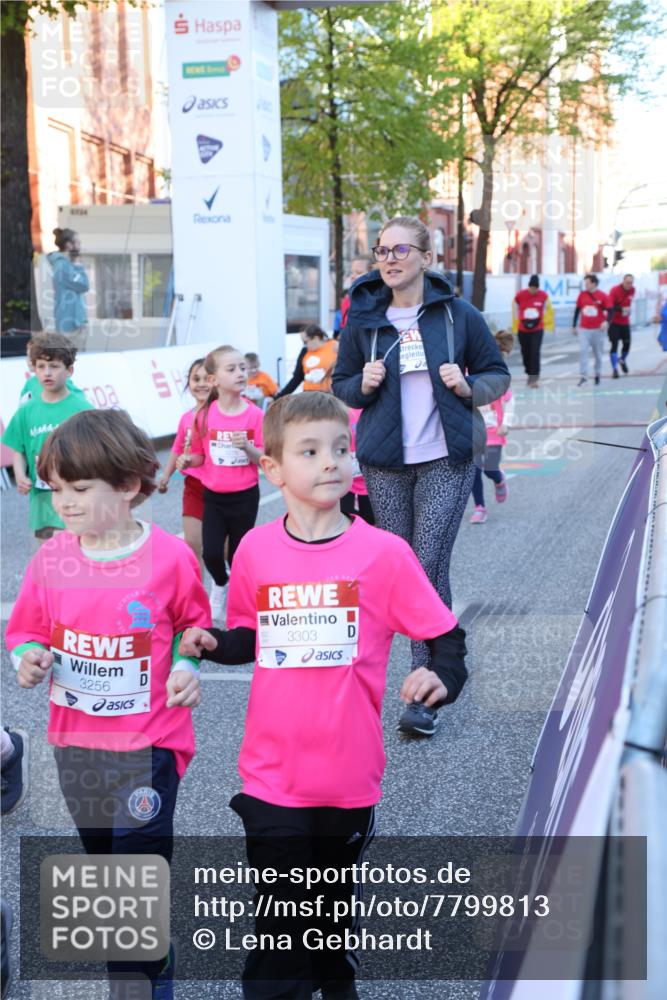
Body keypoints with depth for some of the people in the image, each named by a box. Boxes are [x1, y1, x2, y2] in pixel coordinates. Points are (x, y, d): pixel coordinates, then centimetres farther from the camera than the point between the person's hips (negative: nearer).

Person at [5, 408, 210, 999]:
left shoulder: (170, 558, -15)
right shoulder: (52, 559, -7)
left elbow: (194, 623, 3)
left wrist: (188, 666, -14)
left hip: (147, 741, -4)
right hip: (74, 739, 5)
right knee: (100, 855, 22)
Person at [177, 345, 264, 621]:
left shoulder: (254, 415, -10)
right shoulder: (204, 415, -5)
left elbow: (264, 459, -8)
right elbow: (201, 455, 8)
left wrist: (247, 447, -26)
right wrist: (188, 460, -13)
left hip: (245, 496, -1)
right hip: (213, 496, 1)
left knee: (238, 554, 7)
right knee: (211, 552, -6)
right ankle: (220, 584, 27)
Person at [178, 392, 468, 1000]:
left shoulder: (383, 553, -12)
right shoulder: (255, 550, -4)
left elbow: (446, 637, -5)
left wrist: (442, 677, -25)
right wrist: (213, 644, -8)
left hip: (349, 775, 0)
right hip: (272, 774, 0)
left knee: (335, 899, 23)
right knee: (281, 920, 3)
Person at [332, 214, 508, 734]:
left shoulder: (458, 313, -1)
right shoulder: (363, 319, 4)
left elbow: (498, 375, 8)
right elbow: (341, 386, 12)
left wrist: (468, 387, -13)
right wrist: (364, 384, -10)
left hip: (446, 460, -3)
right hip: (385, 463, 3)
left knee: (430, 565, -10)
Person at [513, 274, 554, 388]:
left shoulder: (544, 296, -6)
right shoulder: (519, 296, -8)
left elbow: (548, 311, 9)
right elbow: (515, 312, 6)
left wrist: (548, 325, 13)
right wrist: (515, 329, 12)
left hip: (537, 330, -1)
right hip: (523, 330, 2)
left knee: (535, 354, -12)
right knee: (525, 353, 9)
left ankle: (535, 378, -11)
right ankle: (530, 375, 29)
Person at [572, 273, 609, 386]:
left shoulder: (602, 296, -6)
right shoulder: (582, 295, 2)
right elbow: (577, 310, 11)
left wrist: (606, 321, -22)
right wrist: (574, 326, 12)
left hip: (597, 329, -2)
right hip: (584, 329, 2)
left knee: (597, 353, 10)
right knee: (583, 351, -11)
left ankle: (598, 374, 28)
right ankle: (583, 376, -10)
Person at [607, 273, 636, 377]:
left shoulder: (632, 290, -1)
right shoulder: (615, 290, -18)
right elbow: (610, 306, -27)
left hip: (625, 322, 5)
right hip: (614, 322, -5)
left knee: (627, 344, 5)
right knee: (614, 345, -9)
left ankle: (622, 360, 36)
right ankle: (615, 369, -6)